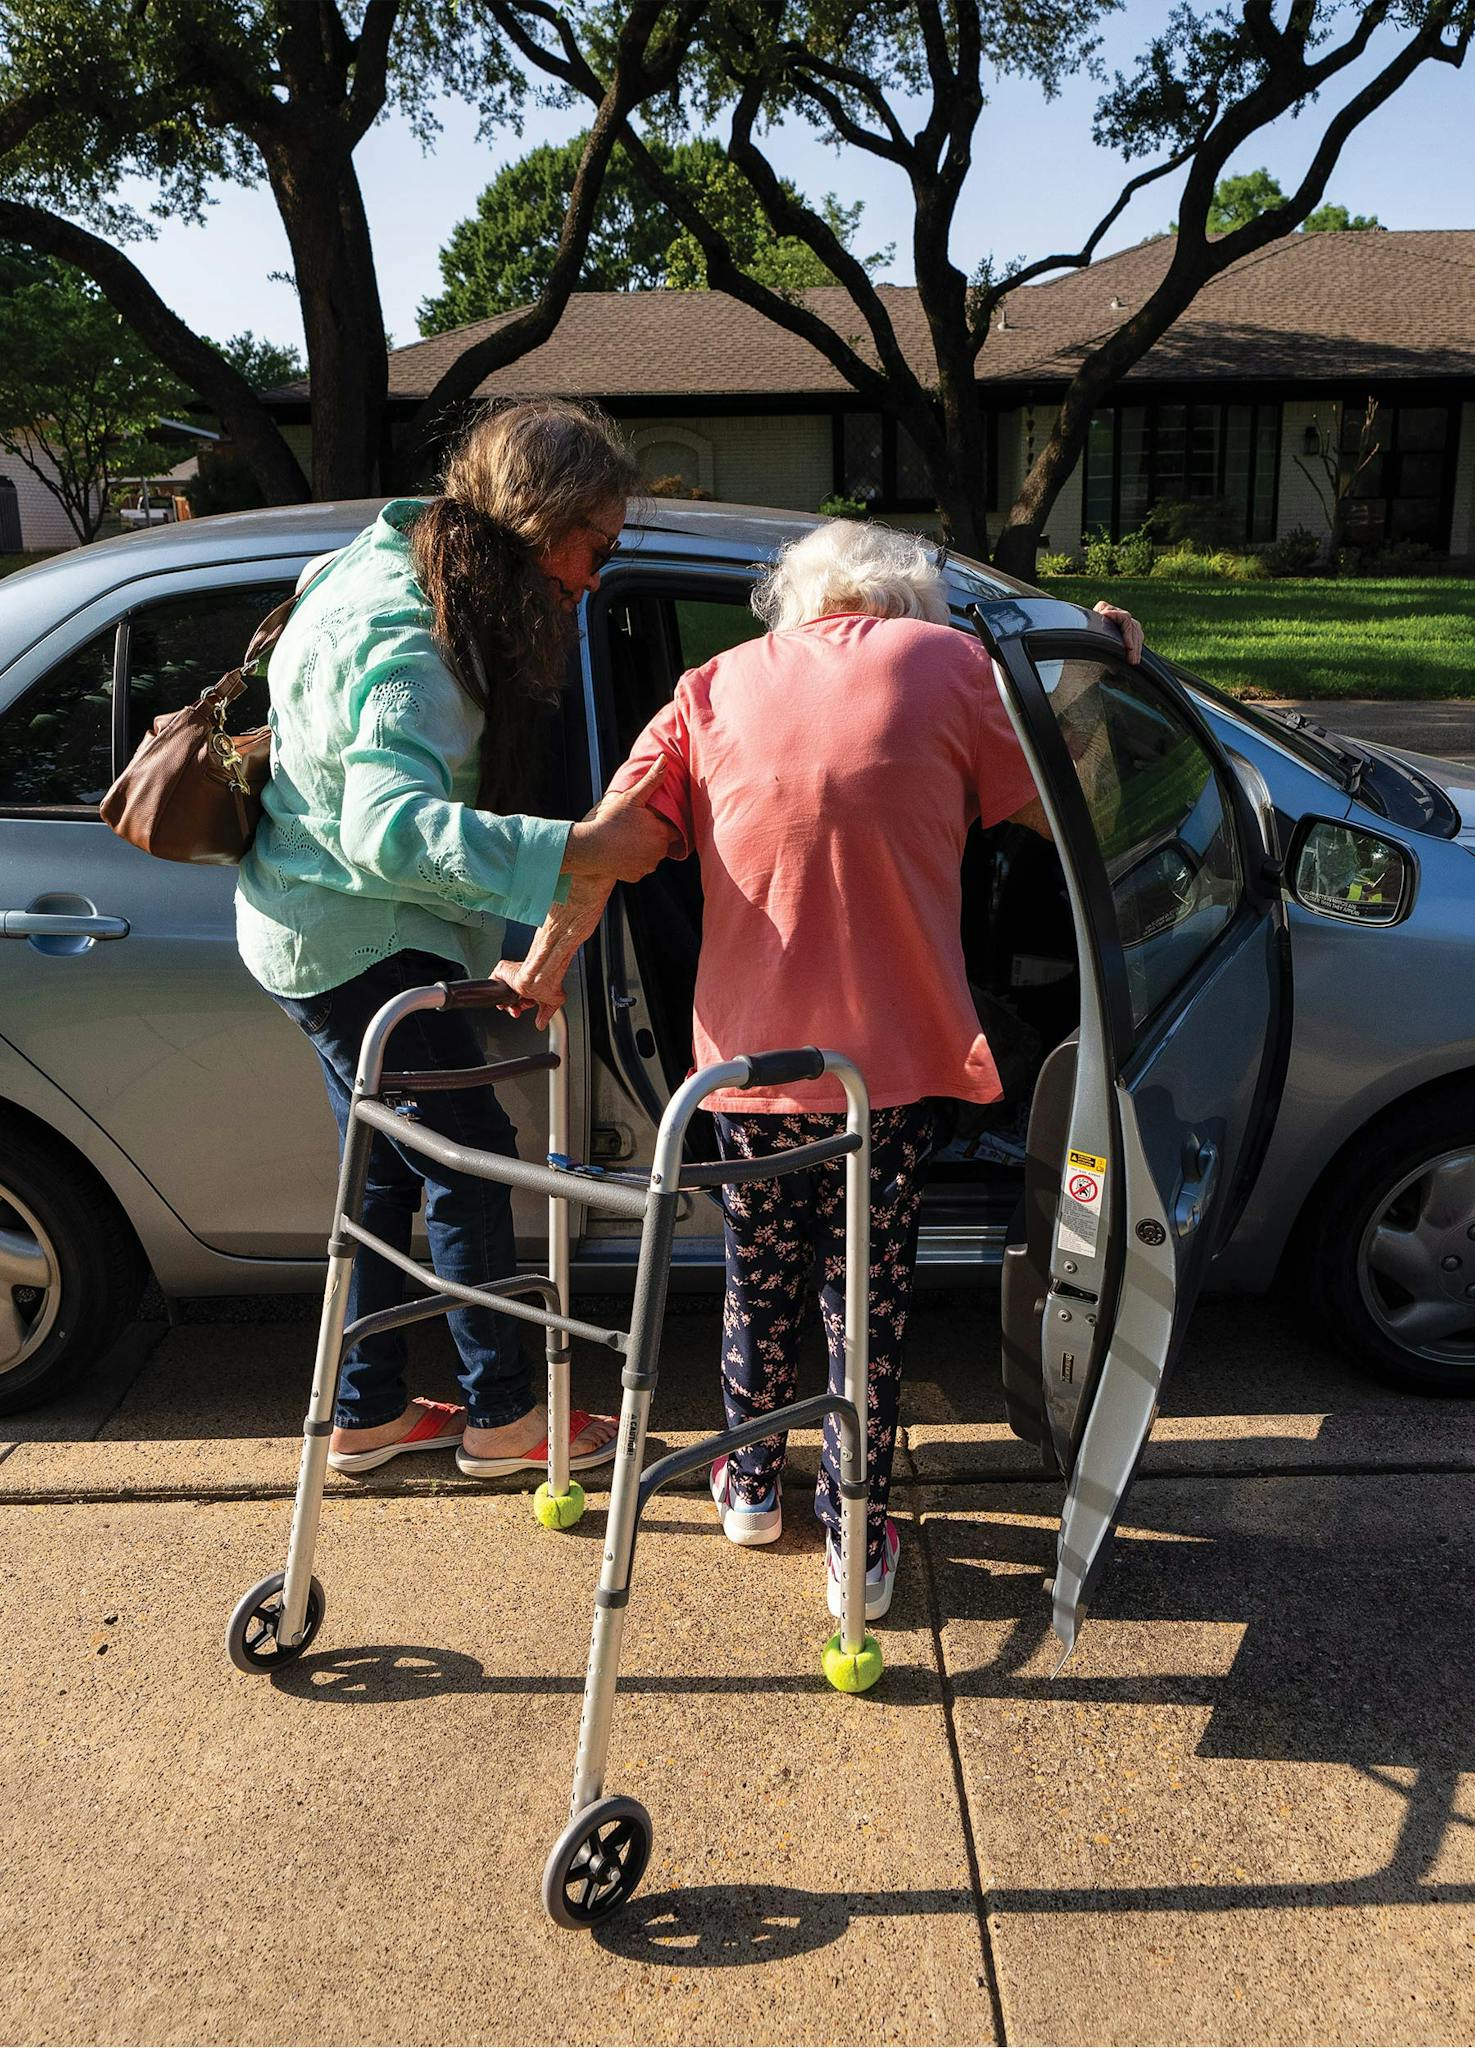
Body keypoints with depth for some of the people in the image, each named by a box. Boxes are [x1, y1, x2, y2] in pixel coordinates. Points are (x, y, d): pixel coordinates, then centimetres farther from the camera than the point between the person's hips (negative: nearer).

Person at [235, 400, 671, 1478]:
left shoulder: (405, 568, 4)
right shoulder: (408, 643, -28)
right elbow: (390, 827, -41)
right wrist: (575, 848, -45)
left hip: (322, 929, 10)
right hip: (357, 936, -10)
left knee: (390, 1168, 17)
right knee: (472, 1160, -1)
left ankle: (367, 1410, 29)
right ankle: (502, 1411, 15)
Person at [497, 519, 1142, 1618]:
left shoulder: (718, 683, 9)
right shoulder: (949, 661, 3)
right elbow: (1053, 809, 9)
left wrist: (548, 959, 3)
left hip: (749, 1049, 2)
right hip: (892, 1050, -2)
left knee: (760, 1279, 21)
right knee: (868, 1299, 11)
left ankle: (752, 1483, 39)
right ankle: (859, 1544, 21)